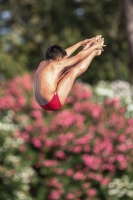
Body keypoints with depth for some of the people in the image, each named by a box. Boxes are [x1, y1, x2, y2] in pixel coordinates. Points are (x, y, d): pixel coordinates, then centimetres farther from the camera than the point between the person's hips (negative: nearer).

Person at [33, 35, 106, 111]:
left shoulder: (42, 64, 14)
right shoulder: (57, 64, -9)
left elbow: (65, 53, 28)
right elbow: (79, 56, 3)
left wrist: (80, 43, 38)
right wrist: (94, 46, 17)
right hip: (55, 102, -9)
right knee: (73, 71, -1)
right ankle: (94, 52, 18)